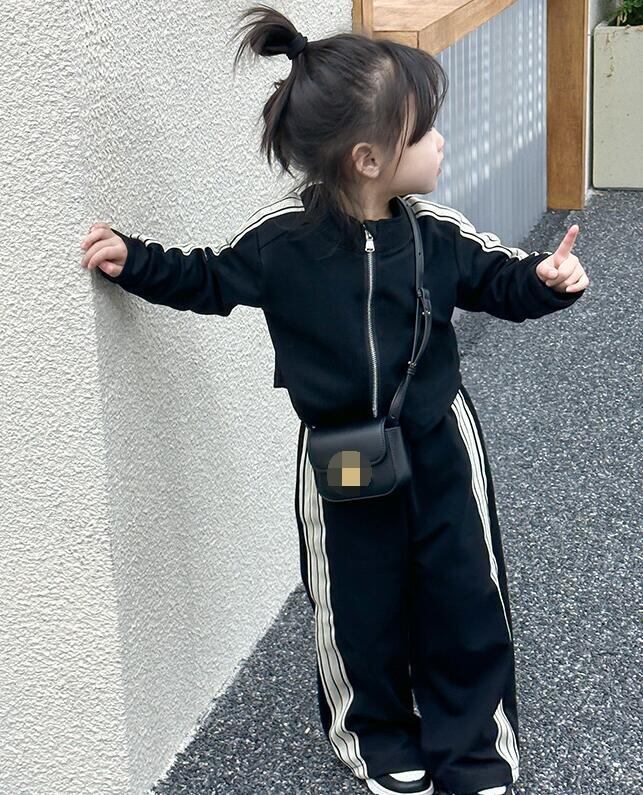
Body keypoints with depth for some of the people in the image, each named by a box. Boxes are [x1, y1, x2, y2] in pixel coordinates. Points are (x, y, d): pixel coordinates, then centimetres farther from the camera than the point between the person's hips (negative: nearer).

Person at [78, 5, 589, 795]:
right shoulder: (279, 237, -15)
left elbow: (499, 280, 4)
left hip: (439, 440, 2)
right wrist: (135, 260, -12)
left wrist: (546, 277, -15)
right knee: (359, 606, 12)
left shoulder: (439, 233, -10)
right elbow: (210, 279, 1)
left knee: (466, 598, 9)